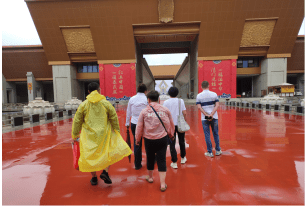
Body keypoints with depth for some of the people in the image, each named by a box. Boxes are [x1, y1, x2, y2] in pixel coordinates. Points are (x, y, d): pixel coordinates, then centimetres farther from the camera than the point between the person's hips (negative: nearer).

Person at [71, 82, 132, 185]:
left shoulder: (83, 104, -2)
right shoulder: (106, 103, -6)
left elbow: (77, 121, 3)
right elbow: (114, 118, -1)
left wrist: (75, 134, 15)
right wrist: (117, 130, 12)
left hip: (89, 135, 2)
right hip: (104, 134, -1)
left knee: (90, 155, 16)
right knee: (111, 151, 18)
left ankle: (94, 178, 29)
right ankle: (105, 172, 5)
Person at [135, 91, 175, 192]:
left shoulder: (144, 111, -5)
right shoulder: (165, 110, -1)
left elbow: (139, 127, -1)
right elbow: (171, 124, 10)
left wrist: (138, 139, 13)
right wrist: (171, 135, 27)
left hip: (149, 139, 0)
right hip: (162, 138, 0)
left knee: (150, 158, 19)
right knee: (161, 160, 6)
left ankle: (150, 177, 40)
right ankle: (163, 184, 8)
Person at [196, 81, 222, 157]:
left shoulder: (199, 96, -2)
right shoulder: (214, 94, 0)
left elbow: (199, 107, -11)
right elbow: (217, 105, -9)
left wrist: (207, 115, -13)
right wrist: (211, 114, -15)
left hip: (204, 118, -1)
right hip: (214, 117, 1)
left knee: (207, 135, 6)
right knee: (215, 134, 15)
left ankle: (210, 152, 13)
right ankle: (218, 150, 24)